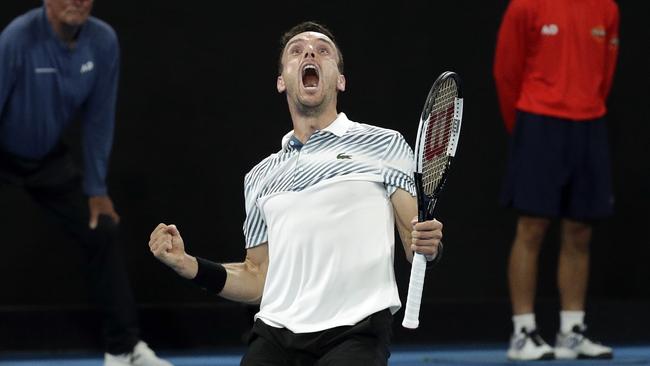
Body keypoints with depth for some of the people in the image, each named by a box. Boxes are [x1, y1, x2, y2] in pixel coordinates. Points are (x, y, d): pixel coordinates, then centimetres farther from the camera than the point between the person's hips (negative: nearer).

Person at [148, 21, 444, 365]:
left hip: (355, 333, -3)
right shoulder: (260, 178, 23)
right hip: (274, 336, 3)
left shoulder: (384, 145, 11)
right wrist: (187, 265, 10)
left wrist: (428, 245, -18)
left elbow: (415, 243, 5)